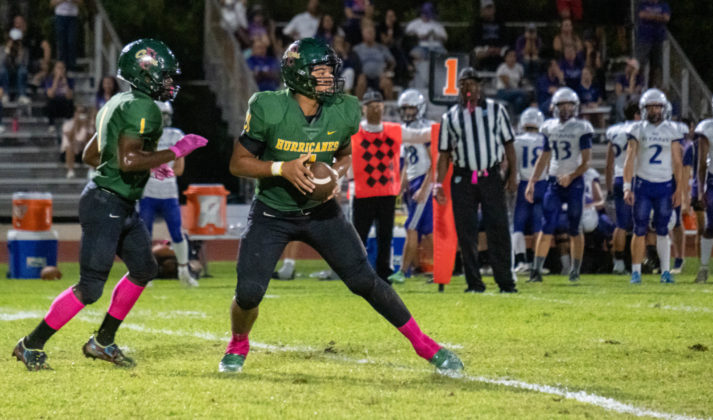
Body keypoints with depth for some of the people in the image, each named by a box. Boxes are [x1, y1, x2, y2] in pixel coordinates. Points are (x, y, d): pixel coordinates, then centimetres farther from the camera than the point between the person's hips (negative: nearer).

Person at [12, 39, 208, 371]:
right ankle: (31, 345, 2)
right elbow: (128, 161, -26)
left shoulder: (118, 104, 13)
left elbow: (90, 155, 21)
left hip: (122, 207, 11)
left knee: (143, 270, 19)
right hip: (106, 206, -11)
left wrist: (146, 164, 24)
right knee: (90, 287, -8)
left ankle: (103, 342, 27)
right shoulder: (141, 108, -17)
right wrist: (175, 152, -19)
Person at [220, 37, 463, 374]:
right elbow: (238, 163, -12)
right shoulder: (268, 110, -20)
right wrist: (282, 169, -27)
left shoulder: (344, 112, -10)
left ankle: (423, 344, 6)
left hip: (320, 211, 2)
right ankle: (238, 345, 19)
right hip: (272, 215, -2)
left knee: (365, 281, -5)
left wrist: (335, 173, -13)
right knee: (249, 292, -13)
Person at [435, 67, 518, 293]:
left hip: (491, 177, -1)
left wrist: (513, 173, 0)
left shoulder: (495, 110, 7)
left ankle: (506, 282, -2)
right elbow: (444, 153, 9)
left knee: (498, 230, -5)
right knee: (466, 233, 0)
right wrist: (438, 183, 1)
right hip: (463, 179, 1)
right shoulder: (450, 117, 9)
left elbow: (508, 143, 8)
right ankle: (474, 282, 7)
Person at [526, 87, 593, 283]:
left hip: (574, 182, -3)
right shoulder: (550, 128, 10)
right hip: (554, 182, 3)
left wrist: (571, 176, -21)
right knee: (547, 227, -6)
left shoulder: (581, 129, -3)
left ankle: (575, 271, 13)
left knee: (574, 229, 3)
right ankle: (537, 270, -8)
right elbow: (543, 159, 17)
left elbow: (586, 161, -6)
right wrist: (532, 183, 11)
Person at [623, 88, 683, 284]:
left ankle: (665, 271, 7)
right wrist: (627, 187, -11)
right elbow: (629, 159, -3)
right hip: (643, 184, -1)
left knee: (662, 230, 2)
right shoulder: (637, 130, 1)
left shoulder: (671, 130, 5)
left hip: (665, 186, 1)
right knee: (640, 229, -2)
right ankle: (636, 272, 3)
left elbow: (677, 162, 6)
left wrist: (679, 189, 0)